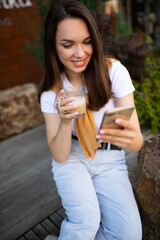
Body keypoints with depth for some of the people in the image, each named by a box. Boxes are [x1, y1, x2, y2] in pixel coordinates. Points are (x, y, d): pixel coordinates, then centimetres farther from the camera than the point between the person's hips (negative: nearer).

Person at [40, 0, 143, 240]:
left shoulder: (114, 71, -15)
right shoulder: (51, 91, -9)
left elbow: (137, 142, -18)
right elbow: (59, 155, -10)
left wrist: (129, 137, -42)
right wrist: (65, 121, -29)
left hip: (110, 160, 1)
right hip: (71, 157, 0)